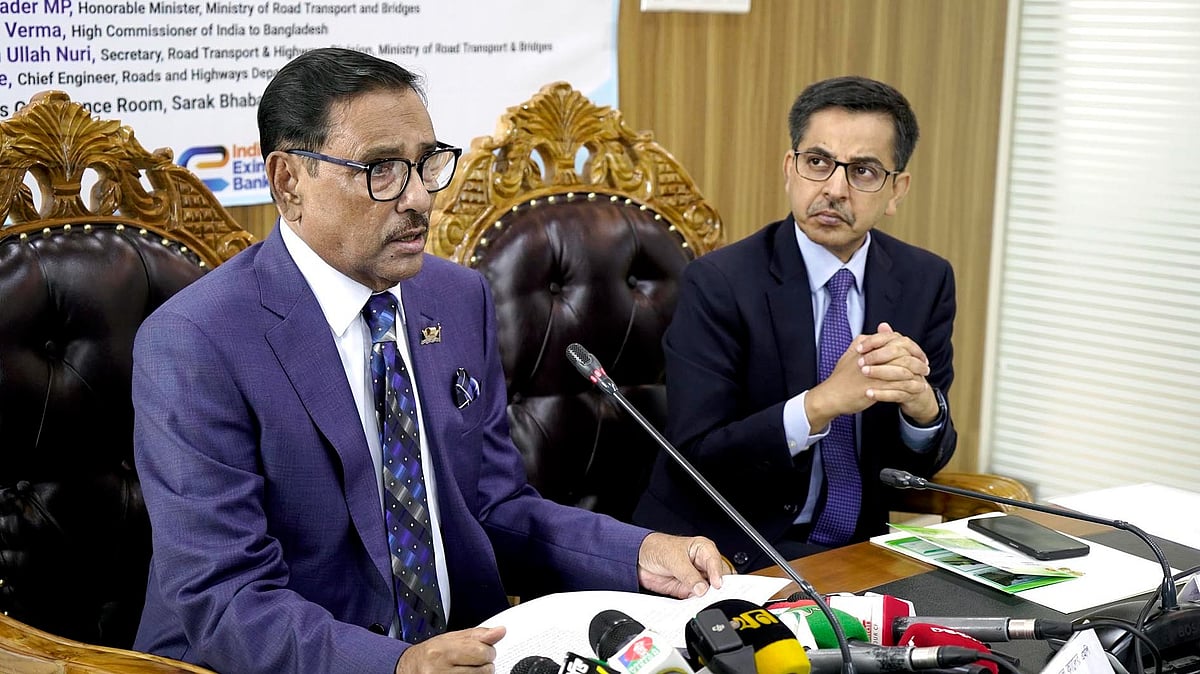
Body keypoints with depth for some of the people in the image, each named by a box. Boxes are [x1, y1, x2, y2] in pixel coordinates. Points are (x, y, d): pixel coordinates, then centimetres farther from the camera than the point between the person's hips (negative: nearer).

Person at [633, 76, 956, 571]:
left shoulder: (926, 282, 3)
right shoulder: (718, 283, -10)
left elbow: (922, 464, 6)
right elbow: (693, 460, -15)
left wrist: (921, 402, -18)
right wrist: (823, 402, -27)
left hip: (859, 548, 5)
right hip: (731, 556, -5)